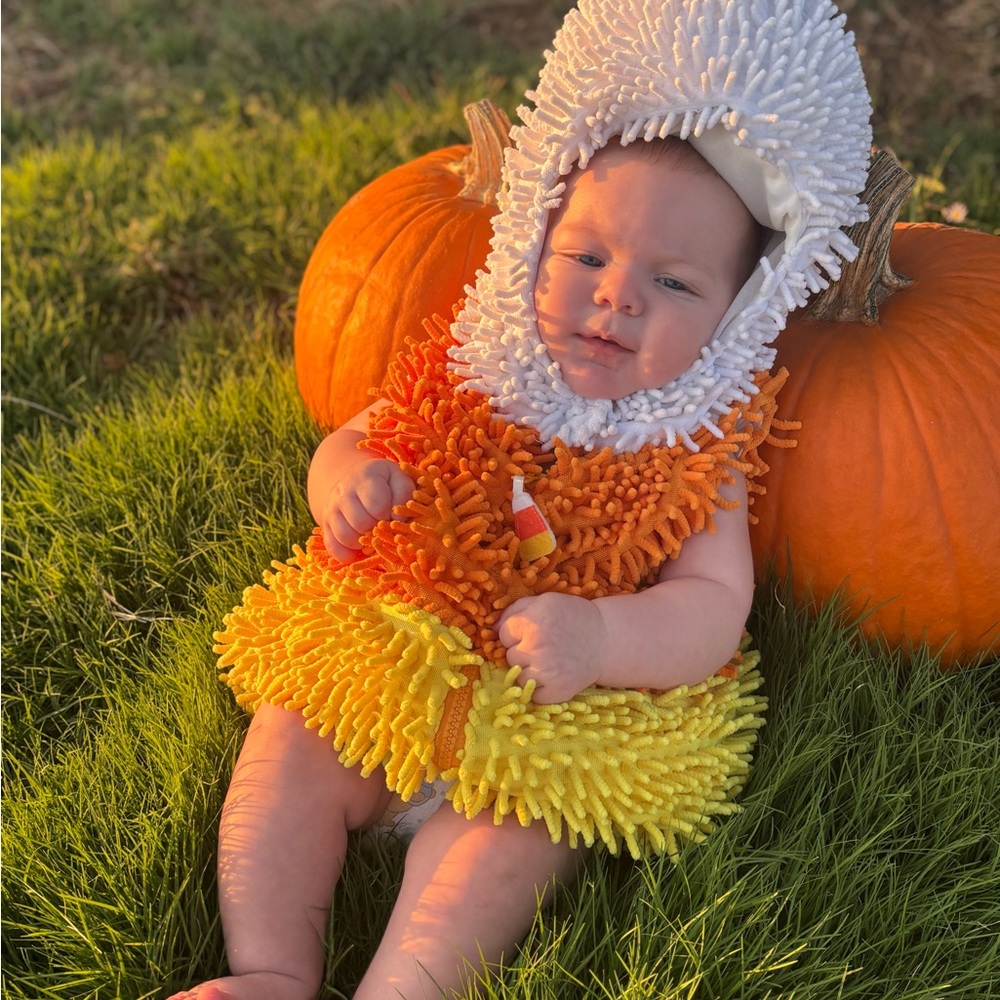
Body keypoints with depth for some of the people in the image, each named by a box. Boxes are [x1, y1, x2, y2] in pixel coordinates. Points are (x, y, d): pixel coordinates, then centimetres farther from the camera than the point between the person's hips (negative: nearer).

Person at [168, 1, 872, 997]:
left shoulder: (696, 459, -6)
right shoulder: (467, 375, 0)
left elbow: (713, 611, -14)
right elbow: (349, 441, 10)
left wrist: (598, 636, -34)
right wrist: (343, 476, -16)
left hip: (558, 720, -3)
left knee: (509, 832, -26)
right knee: (288, 743, -13)